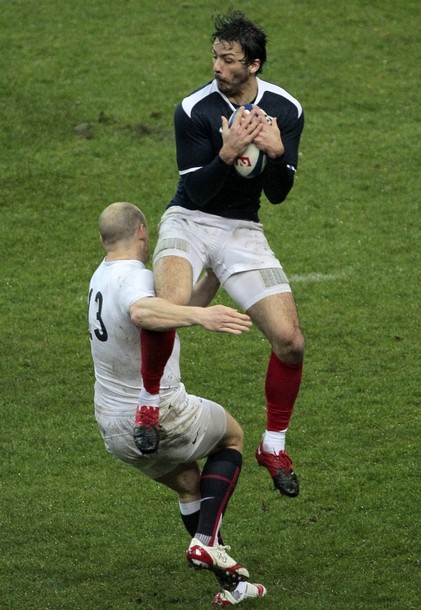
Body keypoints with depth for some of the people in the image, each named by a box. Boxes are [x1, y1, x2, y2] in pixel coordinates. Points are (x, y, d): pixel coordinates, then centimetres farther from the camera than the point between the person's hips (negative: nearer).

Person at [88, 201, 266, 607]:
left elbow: (176, 307, 17)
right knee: (232, 436, 20)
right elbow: (141, 312, -48)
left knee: (188, 484, 26)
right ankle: (206, 541, 5)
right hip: (160, 418, -8)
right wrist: (200, 315, -58)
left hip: (113, 429, 8)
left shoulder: (103, 276, 7)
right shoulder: (133, 277, -21)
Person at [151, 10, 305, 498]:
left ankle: (274, 445, 16)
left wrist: (276, 152, -21)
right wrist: (228, 154, -30)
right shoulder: (194, 110, -13)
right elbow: (196, 192, -13)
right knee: (171, 305, -37)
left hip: (243, 232, 3)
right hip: (189, 221, -3)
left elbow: (278, 194, -1)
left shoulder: (286, 110, -3)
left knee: (290, 341, -7)